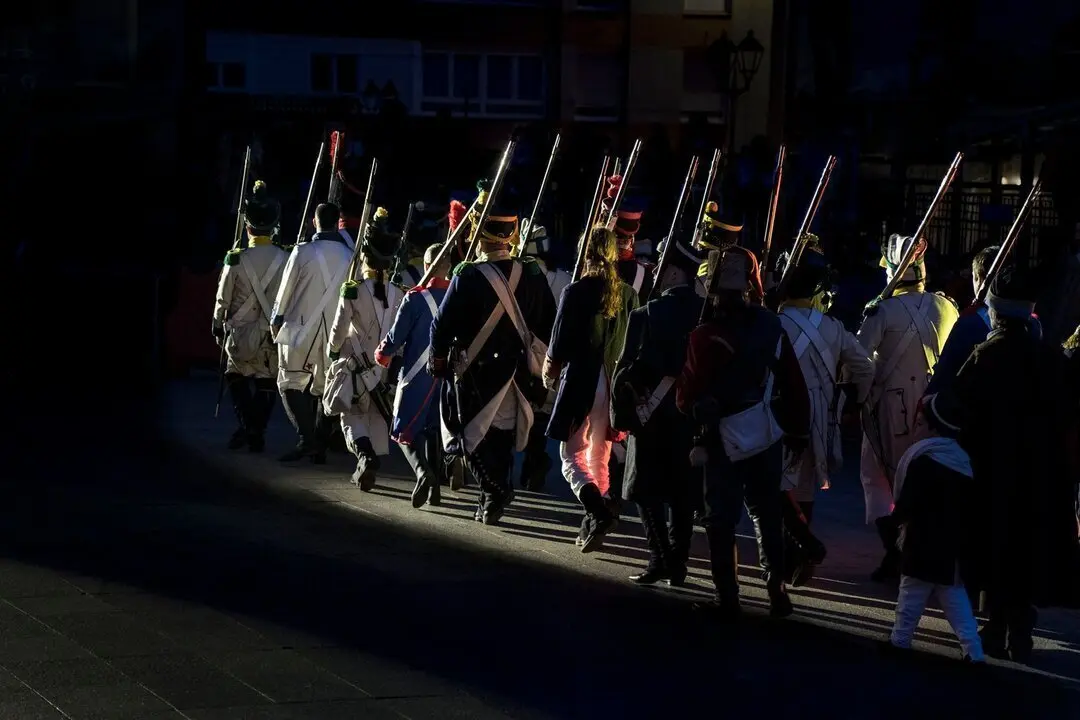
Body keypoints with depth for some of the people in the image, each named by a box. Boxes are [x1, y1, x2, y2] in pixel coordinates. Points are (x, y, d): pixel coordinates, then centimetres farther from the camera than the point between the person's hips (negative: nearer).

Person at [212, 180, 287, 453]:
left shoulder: (236, 259, -13)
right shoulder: (285, 259, -8)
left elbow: (223, 299, -5)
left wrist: (218, 326, 10)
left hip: (241, 333, -1)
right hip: (274, 335, 2)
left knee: (237, 376, 17)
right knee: (266, 383, 14)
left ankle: (247, 425, 1)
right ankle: (257, 434, 15)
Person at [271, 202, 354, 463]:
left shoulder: (303, 251, -8)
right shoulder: (348, 256, -2)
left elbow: (286, 288, -1)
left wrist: (277, 319, 12)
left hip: (301, 327, -3)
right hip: (334, 330, 3)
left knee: (291, 383, 3)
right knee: (323, 387, 12)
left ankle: (307, 438, -13)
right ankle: (320, 447, 11)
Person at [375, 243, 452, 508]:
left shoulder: (415, 298, -13)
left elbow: (396, 336, -9)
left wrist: (382, 354, 11)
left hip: (417, 375, -4)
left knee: (405, 430, 2)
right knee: (435, 429, 16)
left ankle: (422, 471, -23)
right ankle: (434, 486, 14)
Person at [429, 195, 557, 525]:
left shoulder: (468, 276, -18)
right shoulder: (532, 274, -5)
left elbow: (443, 324, -13)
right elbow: (548, 324, 3)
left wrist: (438, 357, 4)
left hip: (475, 373, -4)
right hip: (516, 371, 4)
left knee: (472, 434, 5)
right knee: (502, 433, 16)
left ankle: (494, 488, -14)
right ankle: (492, 501, 20)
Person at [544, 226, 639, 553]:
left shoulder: (576, 292, -11)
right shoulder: (628, 295, 2)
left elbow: (560, 342, -7)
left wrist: (550, 372, 11)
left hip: (581, 381, -5)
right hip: (616, 385, 5)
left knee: (572, 456, 2)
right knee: (600, 456, 16)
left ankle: (598, 511, -21)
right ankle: (594, 524, 18)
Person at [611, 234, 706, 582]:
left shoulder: (647, 315, -14)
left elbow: (627, 370, -12)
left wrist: (620, 414, -3)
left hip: (654, 413, -4)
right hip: (694, 414, 4)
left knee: (647, 491, 4)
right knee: (683, 492, 11)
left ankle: (661, 559, -8)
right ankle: (678, 564, 12)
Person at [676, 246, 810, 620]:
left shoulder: (705, 336, -17)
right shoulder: (772, 327, -4)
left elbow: (687, 396, -15)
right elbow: (795, 384, -1)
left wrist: (698, 412, 7)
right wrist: (799, 431, 9)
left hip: (724, 439, -4)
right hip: (767, 436, 4)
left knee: (721, 519, 6)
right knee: (767, 514, 17)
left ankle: (727, 600, 5)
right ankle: (776, 590, 18)